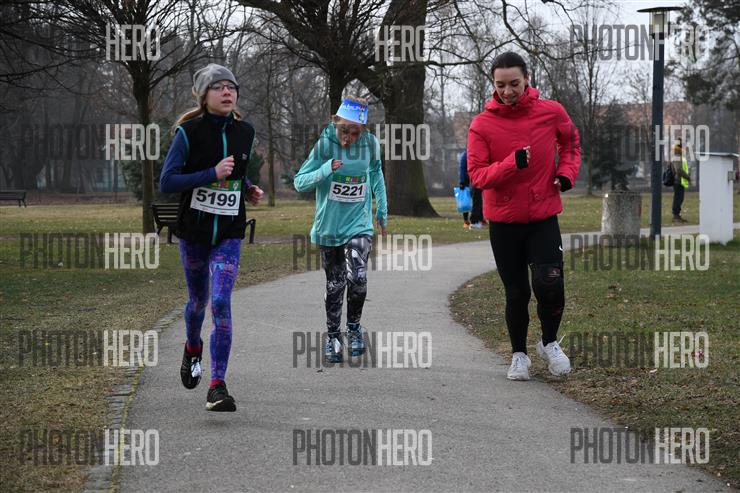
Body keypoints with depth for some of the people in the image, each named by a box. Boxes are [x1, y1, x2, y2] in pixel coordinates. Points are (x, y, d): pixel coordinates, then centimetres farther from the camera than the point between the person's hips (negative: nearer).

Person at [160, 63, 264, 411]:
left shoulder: (245, 133, 2)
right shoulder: (188, 132, -11)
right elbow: (166, 182, -16)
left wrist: (248, 189, 3)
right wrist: (213, 174, -23)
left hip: (230, 233, 1)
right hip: (194, 231, -1)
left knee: (221, 303, -14)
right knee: (198, 300, 16)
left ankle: (217, 387, -14)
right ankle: (193, 349, 50)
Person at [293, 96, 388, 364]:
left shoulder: (370, 143, -5)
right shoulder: (325, 143, -12)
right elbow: (299, 182, -12)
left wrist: (382, 209, 18)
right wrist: (327, 169, -28)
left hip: (359, 223, 0)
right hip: (329, 224, 0)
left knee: (357, 277, -17)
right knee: (335, 284, 8)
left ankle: (354, 327, 8)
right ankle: (332, 336, 26)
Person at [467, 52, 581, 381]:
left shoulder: (551, 112, -3)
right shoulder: (482, 125, -7)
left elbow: (570, 141, 18)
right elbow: (477, 175, -11)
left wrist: (567, 172, 1)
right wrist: (512, 163, -26)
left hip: (544, 217, 0)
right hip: (503, 221, 0)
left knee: (550, 285, -14)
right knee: (516, 293, 6)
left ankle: (550, 342, 13)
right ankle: (519, 354, 26)